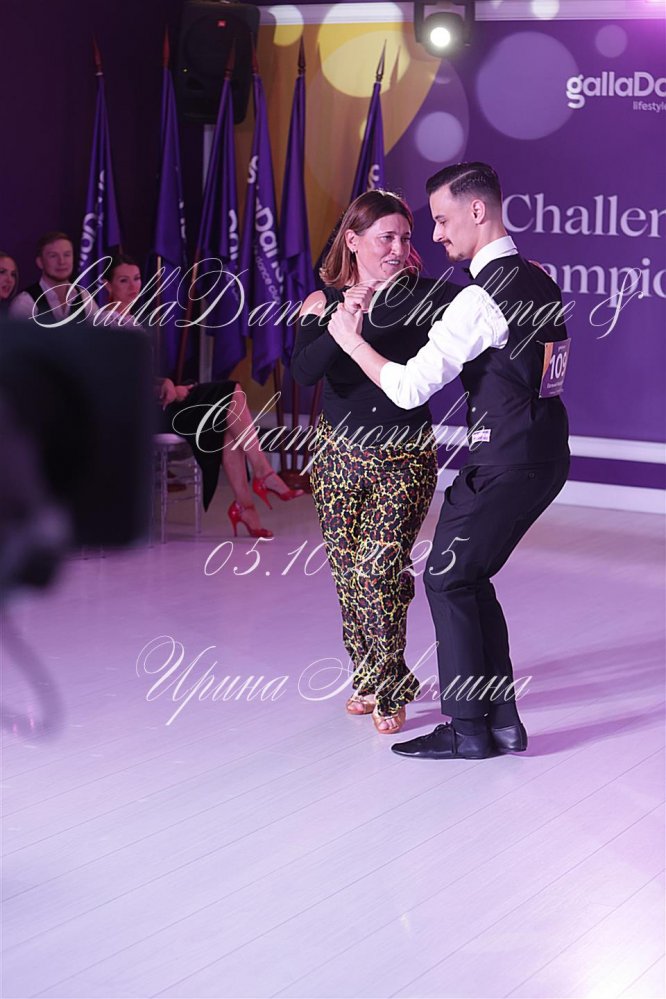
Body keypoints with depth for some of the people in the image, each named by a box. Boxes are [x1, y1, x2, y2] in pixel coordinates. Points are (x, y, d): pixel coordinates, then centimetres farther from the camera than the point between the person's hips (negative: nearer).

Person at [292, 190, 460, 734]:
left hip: (405, 457, -2)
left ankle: (388, 686, 6)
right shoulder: (324, 302, -5)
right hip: (341, 454, 2)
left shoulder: (427, 296, -6)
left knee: (379, 568, -13)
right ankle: (369, 676, 30)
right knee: (349, 574, 10)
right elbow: (304, 372, -20)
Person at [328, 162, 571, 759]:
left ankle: (468, 730, 5)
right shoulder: (540, 281, 11)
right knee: (470, 577, 15)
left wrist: (352, 339, -5)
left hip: (504, 463, -9)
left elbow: (409, 388, -20)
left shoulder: (482, 298, -19)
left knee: (448, 578, 1)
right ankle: (502, 718, 18)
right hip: (546, 454, 9)